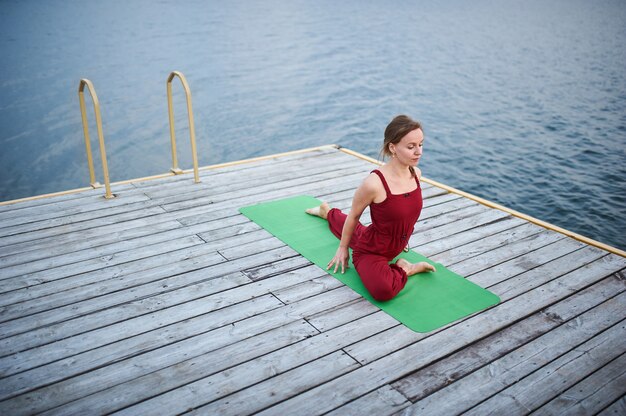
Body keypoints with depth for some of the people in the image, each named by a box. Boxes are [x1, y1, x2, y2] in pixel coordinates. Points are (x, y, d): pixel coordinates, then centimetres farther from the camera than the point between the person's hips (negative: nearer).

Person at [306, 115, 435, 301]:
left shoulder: (416, 173, -12)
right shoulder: (374, 183, -33)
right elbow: (354, 216, -14)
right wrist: (343, 248, -1)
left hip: (395, 246, 7)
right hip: (370, 251, -7)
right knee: (384, 290, -35)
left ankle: (328, 212, 60)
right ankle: (403, 269, -4)